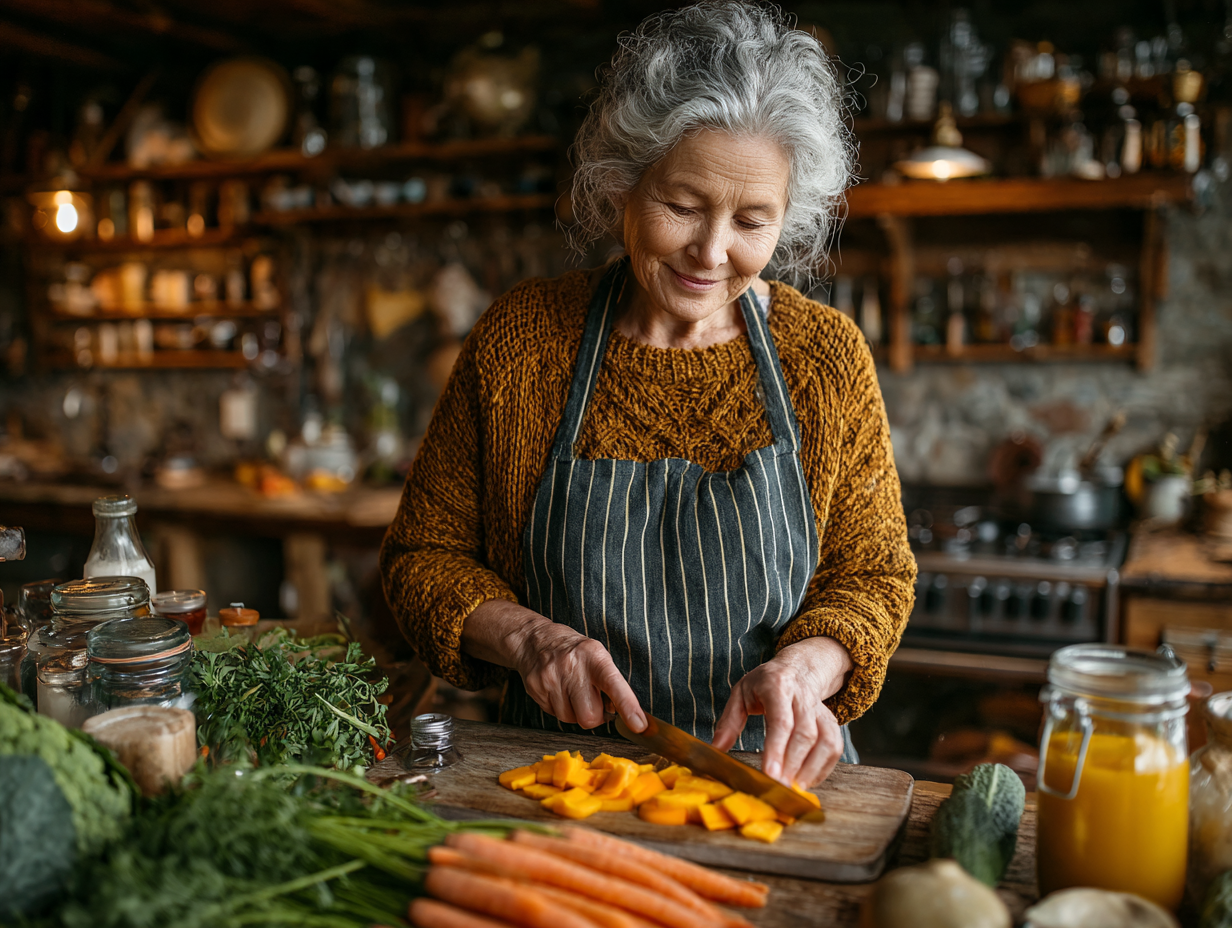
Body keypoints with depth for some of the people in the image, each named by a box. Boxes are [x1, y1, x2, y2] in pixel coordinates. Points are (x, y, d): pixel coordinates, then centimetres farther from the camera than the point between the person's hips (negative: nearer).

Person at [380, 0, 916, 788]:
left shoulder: (829, 357, -2)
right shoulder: (517, 339, -3)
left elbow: (873, 573, 4)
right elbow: (424, 554, 4)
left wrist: (807, 664, -17)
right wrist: (527, 638, -15)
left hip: (770, 779, 1)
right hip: (559, 780, 0)